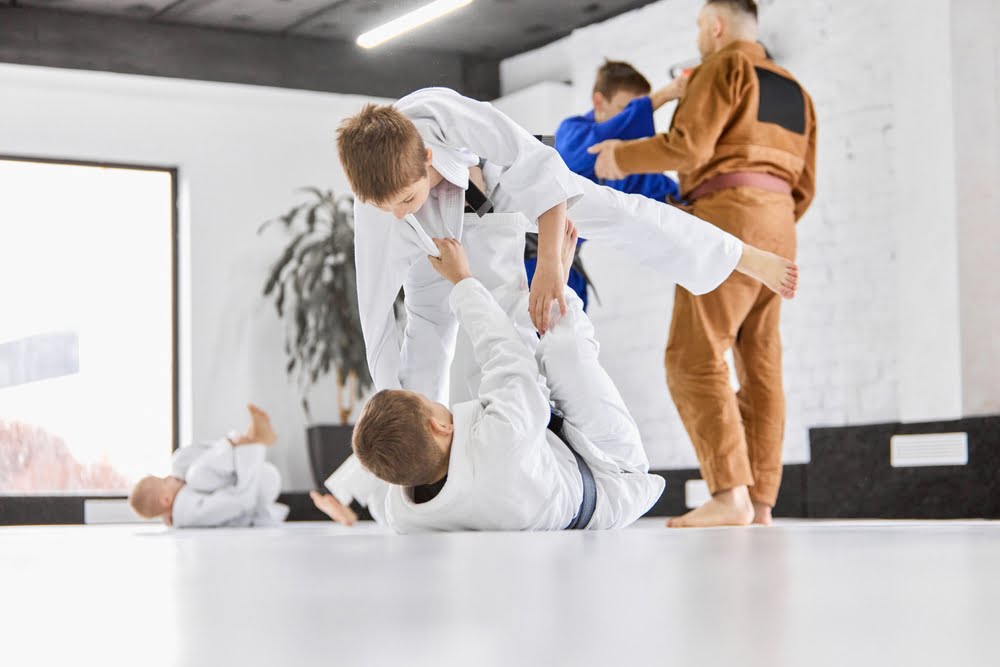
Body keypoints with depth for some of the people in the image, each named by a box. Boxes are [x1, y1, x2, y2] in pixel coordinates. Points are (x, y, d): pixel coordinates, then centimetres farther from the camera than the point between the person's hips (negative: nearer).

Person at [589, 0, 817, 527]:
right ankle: (760, 503, 3)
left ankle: (729, 495, -25)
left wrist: (621, 156, 2)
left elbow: (688, 145, -12)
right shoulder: (793, 88, 23)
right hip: (779, 227, 9)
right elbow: (804, 184, 19)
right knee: (761, 368, 6)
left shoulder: (725, 65, 0)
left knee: (694, 359, -14)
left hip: (728, 213, -9)